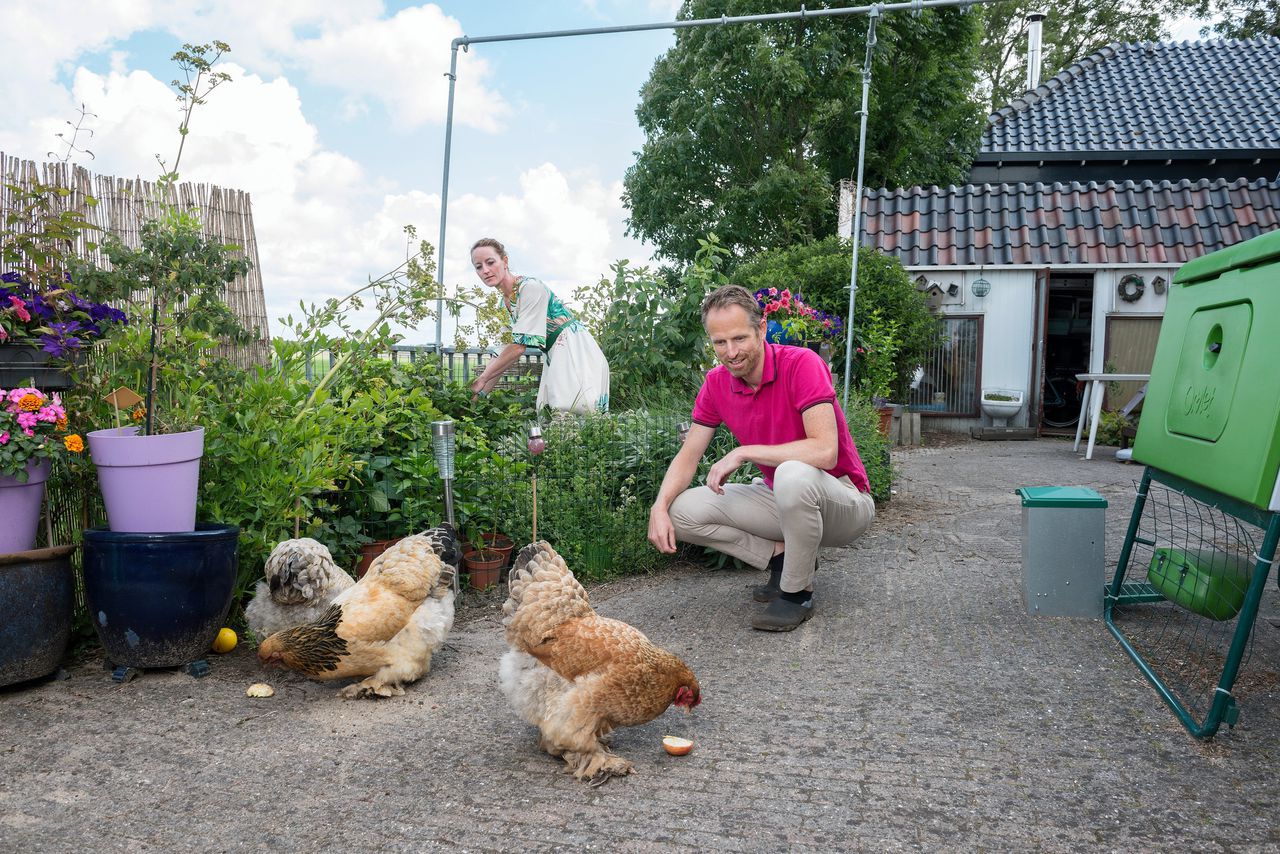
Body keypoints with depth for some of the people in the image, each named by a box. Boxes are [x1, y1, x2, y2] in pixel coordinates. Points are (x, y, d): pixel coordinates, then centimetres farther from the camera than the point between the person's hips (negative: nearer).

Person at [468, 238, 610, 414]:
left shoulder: (530, 287, -16)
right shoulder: (506, 301, 11)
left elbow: (519, 345, -21)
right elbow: (510, 348, 11)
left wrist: (482, 378, -15)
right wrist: (481, 391, 5)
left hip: (576, 351, -9)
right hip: (555, 357, 9)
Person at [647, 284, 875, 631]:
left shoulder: (801, 363, -22)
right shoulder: (716, 382, -3)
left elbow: (825, 452, -33)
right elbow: (688, 455, 1)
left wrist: (744, 452, -27)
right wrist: (659, 507, -17)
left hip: (842, 501, -6)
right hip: (781, 500, 6)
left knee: (793, 474, -40)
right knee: (683, 510, -10)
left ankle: (797, 592, -16)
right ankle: (783, 555, 2)